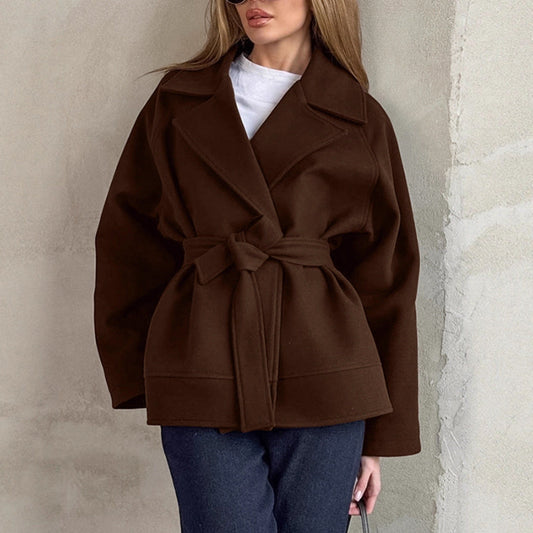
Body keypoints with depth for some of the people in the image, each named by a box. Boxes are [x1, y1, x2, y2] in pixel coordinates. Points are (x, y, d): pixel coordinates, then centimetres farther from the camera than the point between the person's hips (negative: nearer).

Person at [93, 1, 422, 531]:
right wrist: (141, 378, 4)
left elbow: (386, 277, 7)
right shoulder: (179, 100, 10)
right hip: (205, 383, 0)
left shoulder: (358, 120, 7)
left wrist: (380, 436, 5)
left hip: (320, 385, 0)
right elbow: (129, 242, 12)